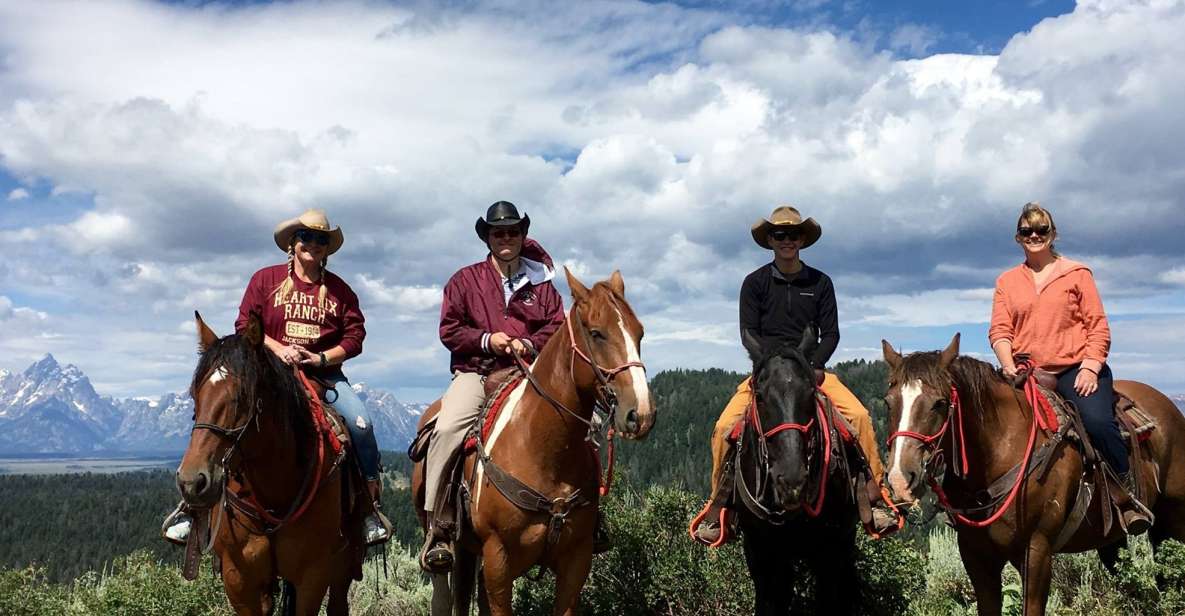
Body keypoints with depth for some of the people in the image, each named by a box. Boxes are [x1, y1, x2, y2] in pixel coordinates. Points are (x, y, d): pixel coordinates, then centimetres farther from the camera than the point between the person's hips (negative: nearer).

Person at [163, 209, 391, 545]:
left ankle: (371, 502, -6)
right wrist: (278, 349, -13)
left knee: (361, 423, -23)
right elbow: (245, 325, 3)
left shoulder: (339, 289, 9)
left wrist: (320, 357, -12)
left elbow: (355, 336, 4)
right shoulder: (266, 279, 6)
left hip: (325, 374, 1)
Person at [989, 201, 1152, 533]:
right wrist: (1009, 367, -11)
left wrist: (1090, 367, -9)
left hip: (1076, 369, -2)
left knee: (1098, 422, -28)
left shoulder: (1076, 273, 10)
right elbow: (999, 329, 6)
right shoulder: (1007, 281, 15)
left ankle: (1127, 497, -9)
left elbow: (1098, 325, 5)